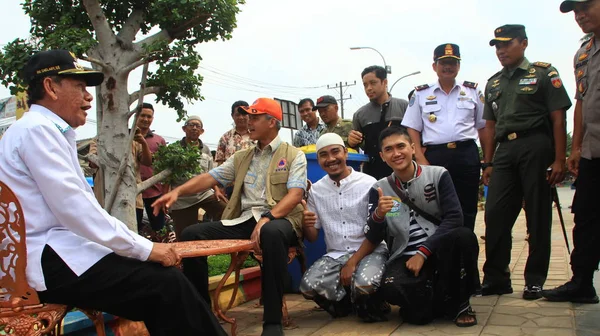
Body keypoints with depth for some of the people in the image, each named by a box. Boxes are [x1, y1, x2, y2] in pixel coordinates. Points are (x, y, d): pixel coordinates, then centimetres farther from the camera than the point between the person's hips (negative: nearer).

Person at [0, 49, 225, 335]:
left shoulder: (50, 131, 18)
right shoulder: (37, 129, -12)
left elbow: (78, 203, 14)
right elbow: (73, 208, -20)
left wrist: (140, 244, 6)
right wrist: (143, 247, -15)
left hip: (58, 251, 9)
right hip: (49, 262, -9)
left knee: (161, 279, -3)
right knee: (166, 283, -19)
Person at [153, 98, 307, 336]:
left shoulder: (294, 155, 4)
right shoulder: (241, 158, 21)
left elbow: (295, 195, -11)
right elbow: (210, 177, 12)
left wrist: (266, 218, -27)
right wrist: (178, 190, -5)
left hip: (279, 220, -6)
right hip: (244, 220, 6)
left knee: (272, 233, -42)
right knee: (191, 234, -12)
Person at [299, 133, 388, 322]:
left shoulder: (369, 184, -8)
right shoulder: (315, 190, 4)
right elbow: (312, 238, 8)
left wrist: (353, 262, -17)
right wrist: (306, 225, -16)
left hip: (371, 250, -3)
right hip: (335, 255, 4)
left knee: (364, 284, -35)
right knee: (308, 286, -23)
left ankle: (369, 307, 3)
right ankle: (353, 300, 6)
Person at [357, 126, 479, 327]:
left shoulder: (438, 175, 0)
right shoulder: (379, 189, 4)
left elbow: (454, 218, -9)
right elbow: (373, 238, 0)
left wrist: (423, 253, -16)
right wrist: (379, 214, -22)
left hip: (438, 251, 0)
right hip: (404, 257, 1)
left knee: (464, 236, -32)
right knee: (391, 288, -32)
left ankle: (459, 303, -6)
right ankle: (444, 301, 0)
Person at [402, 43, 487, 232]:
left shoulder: (473, 92, 13)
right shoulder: (421, 94, 9)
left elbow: (483, 128, 13)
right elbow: (413, 129, 5)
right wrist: (420, 159, -6)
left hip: (467, 155, 1)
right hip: (435, 156, -1)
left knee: (467, 210, 6)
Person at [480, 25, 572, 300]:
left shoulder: (543, 73, 3)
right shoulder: (493, 83, 19)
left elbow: (558, 118, -3)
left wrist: (559, 160, -10)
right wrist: (488, 164, 12)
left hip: (536, 146, -5)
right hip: (505, 150, 5)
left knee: (538, 216, 1)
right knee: (495, 214, 0)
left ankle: (535, 279, 12)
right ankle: (496, 278, 9)